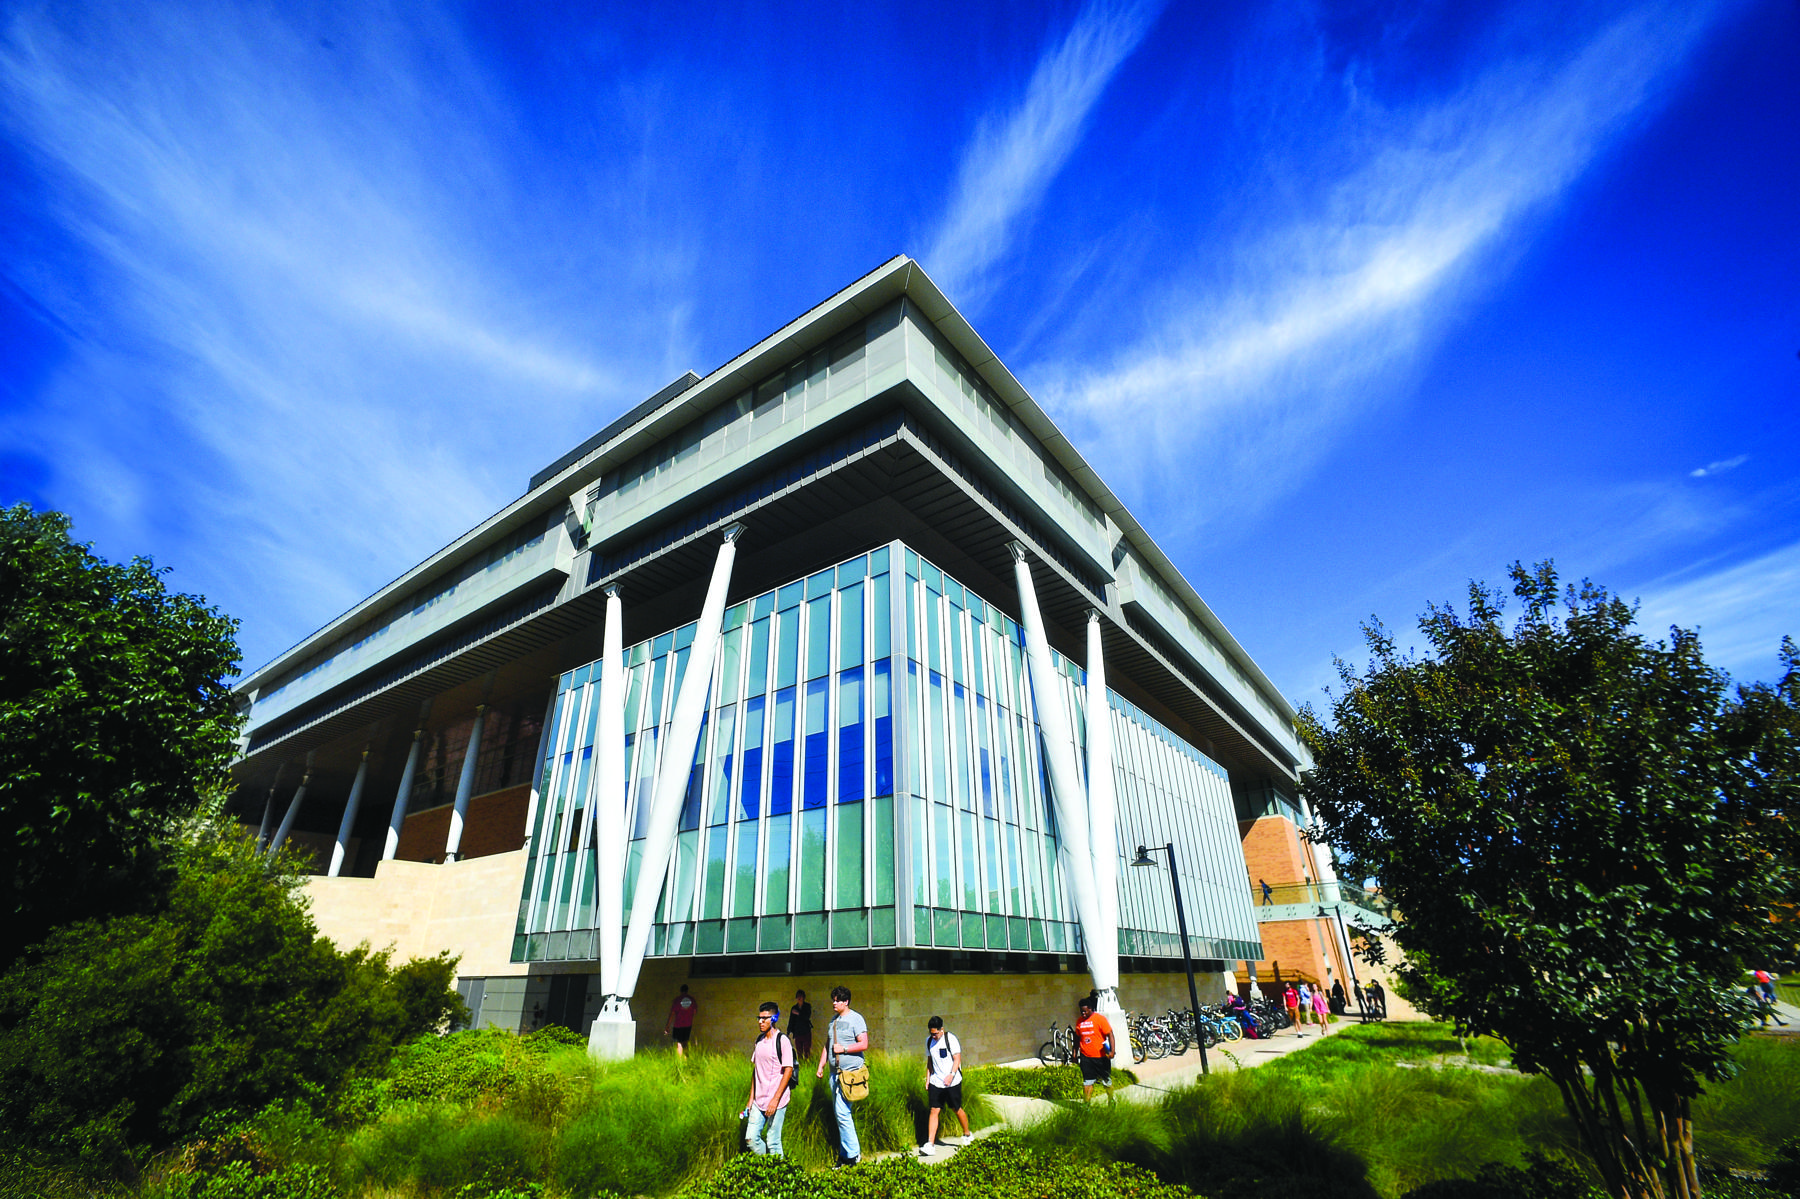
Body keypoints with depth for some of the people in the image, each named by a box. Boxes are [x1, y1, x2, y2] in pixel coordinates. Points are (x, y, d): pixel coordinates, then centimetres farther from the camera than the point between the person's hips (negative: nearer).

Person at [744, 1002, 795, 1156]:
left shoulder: (782, 1041, -12)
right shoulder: (759, 1040, 9)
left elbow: (788, 1071, -14)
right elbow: (756, 1069, 16)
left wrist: (775, 1100, -17)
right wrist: (751, 1098, 14)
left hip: (776, 1101, -6)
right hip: (759, 1100, 7)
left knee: (773, 1142, 1)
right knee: (751, 1138, 6)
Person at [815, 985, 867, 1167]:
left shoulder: (855, 1019, -9)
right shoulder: (833, 1020, 14)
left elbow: (863, 1044, -15)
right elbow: (827, 1045, 22)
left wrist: (843, 1049, -15)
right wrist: (821, 1066, 17)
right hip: (835, 1072, 8)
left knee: (842, 1113, -11)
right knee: (840, 1113, 12)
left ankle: (853, 1154, 0)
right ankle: (844, 1154, 21)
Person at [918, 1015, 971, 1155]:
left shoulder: (950, 1038, -11)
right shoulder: (929, 1041, 5)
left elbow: (957, 1059, -12)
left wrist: (951, 1075, -22)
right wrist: (927, 1079, 10)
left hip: (952, 1081, -4)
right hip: (935, 1082, 4)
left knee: (957, 1109, 9)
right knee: (934, 1110, -4)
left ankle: (967, 1134, 32)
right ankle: (930, 1144, -3)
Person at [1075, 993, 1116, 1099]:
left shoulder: (1100, 1019, -10)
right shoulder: (1079, 1021, 5)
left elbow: (1110, 1035, -11)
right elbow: (1078, 1037, 16)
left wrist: (1112, 1050, -22)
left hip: (1101, 1056, -3)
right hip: (1086, 1057, 3)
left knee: (1107, 1081, 12)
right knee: (1087, 1081, 2)